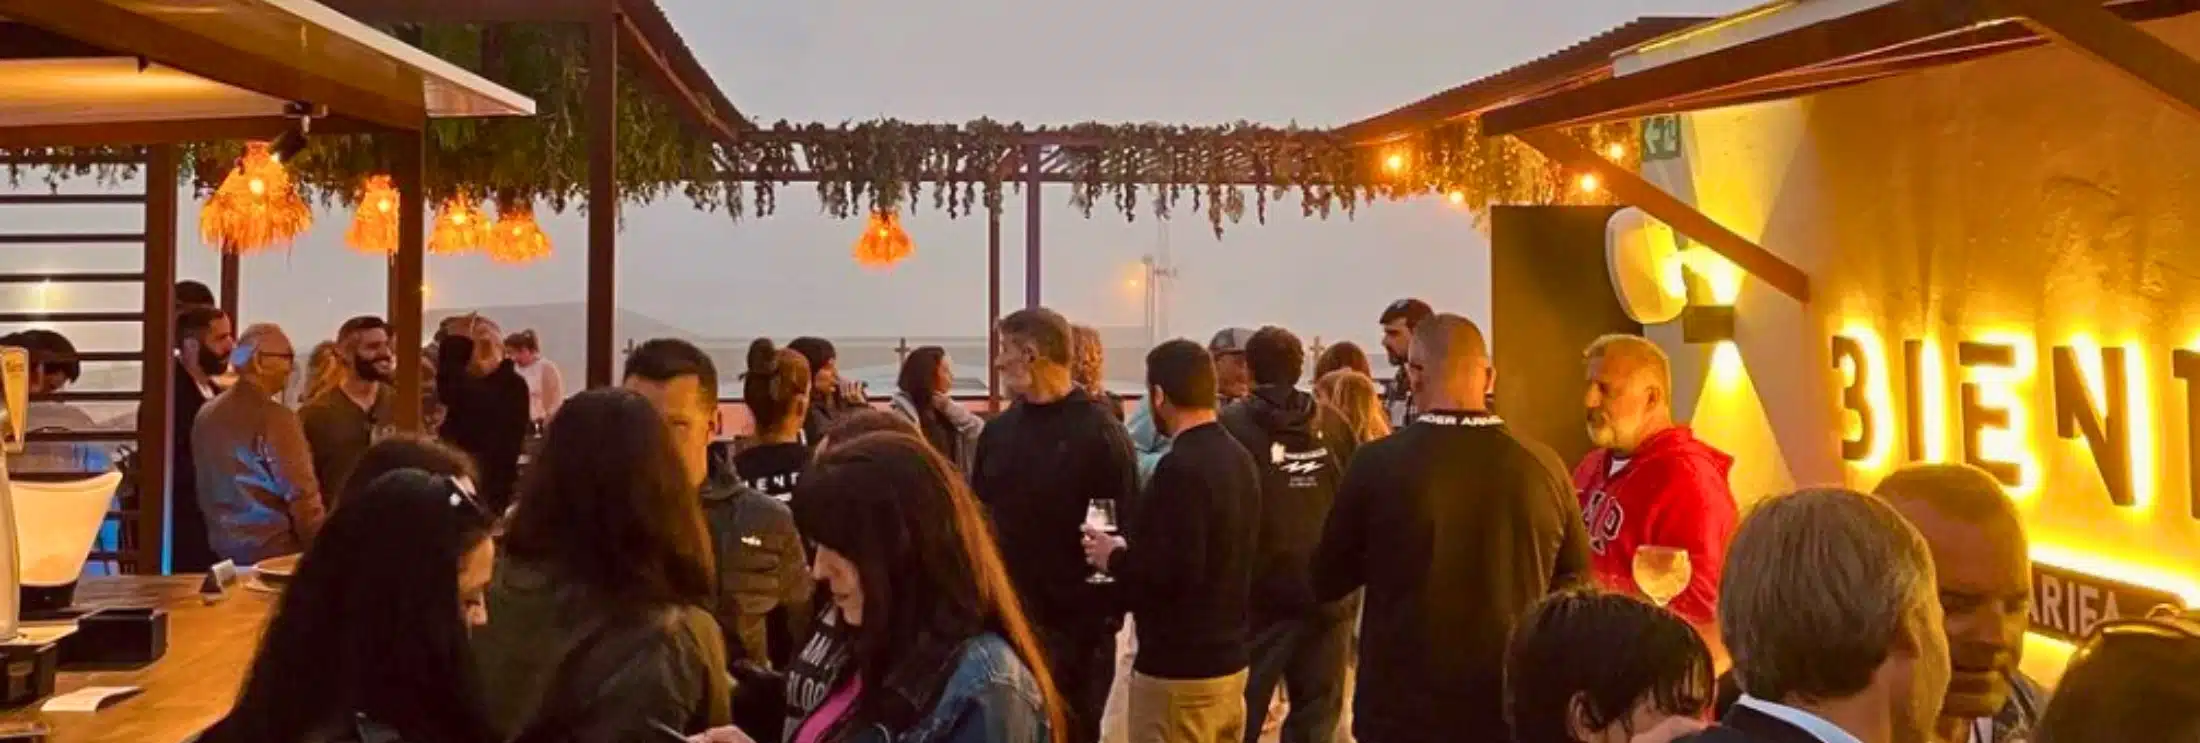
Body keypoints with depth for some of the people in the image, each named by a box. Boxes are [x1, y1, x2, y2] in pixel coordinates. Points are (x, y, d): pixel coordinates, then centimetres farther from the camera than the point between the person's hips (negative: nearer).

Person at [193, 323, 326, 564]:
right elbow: (302, 496, -20)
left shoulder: (207, 413, 6)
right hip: (273, 551, -8)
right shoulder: (275, 418, -18)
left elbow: (205, 488, 14)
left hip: (223, 549, 8)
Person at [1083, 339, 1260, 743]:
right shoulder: (1239, 458, 8)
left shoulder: (1180, 468, -20)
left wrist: (1114, 558, -10)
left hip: (1178, 670, -9)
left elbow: (1174, 573, -26)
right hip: (1228, 660, 9)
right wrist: (1132, 548, 13)